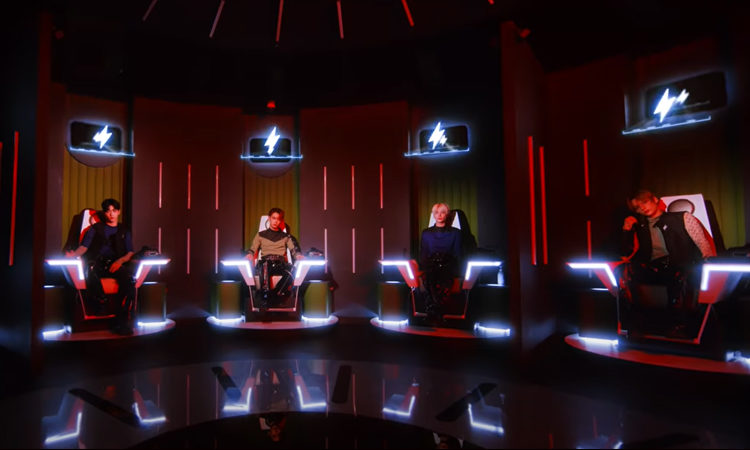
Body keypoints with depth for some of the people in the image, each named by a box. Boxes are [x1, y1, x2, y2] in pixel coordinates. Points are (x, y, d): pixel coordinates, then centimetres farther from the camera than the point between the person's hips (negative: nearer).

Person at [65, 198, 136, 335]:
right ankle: (101, 302, -27)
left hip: (116, 265, 0)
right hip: (97, 263, 0)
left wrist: (120, 260, -8)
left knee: (129, 278, -35)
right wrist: (74, 254, -13)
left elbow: (130, 253, 14)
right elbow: (84, 247, 10)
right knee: (90, 269, -40)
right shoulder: (96, 228, 24)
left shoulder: (124, 231, 25)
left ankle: (121, 321, -36)